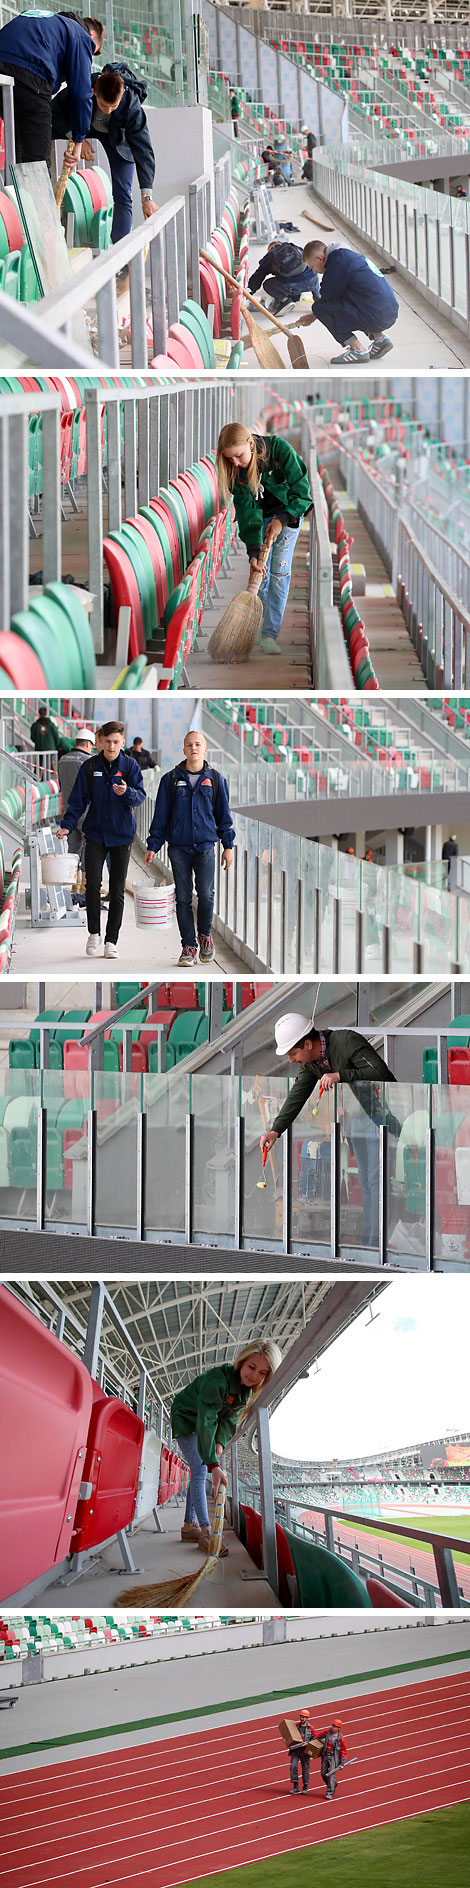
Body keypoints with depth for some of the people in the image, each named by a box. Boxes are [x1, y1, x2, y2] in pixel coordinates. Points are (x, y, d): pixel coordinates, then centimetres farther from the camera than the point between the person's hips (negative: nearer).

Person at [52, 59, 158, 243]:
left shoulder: (132, 105, -38)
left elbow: (143, 151, -36)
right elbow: (56, 111, -16)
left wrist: (147, 197, -40)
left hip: (118, 137, -3)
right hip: (84, 126, 3)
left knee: (122, 196, -14)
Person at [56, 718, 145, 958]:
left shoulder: (130, 765, -2)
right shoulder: (90, 766, 1)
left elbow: (141, 795, -10)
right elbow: (78, 800, 3)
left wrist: (127, 792, -32)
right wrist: (67, 826, -8)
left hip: (121, 834, 0)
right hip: (95, 834, 0)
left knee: (117, 890, 3)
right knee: (92, 884, -10)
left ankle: (111, 940, 11)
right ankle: (93, 933, 9)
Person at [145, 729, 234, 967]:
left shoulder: (215, 779, 7)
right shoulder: (171, 779, 6)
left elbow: (224, 815, 12)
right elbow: (160, 815, 8)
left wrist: (228, 846, 9)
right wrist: (153, 846, 4)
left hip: (206, 846, -1)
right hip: (179, 847, 1)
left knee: (206, 894, -12)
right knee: (183, 898, 2)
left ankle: (205, 934, 13)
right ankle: (188, 945, 10)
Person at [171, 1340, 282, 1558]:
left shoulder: (249, 1388, -13)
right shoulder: (218, 1380, -39)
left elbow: (230, 1418, -4)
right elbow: (206, 1422, -42)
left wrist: (220, 1442, -22)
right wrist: (213, 1465, -46)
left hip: (205, 1424, 8)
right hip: (186, 1420, -8)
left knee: (199, 1472, 9)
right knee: (200, 1469, -16)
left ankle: (189, 1526, 17)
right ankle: (205, 1532, -19)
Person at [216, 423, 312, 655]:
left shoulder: (280, 450, -30)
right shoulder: (235, 471, -21)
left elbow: (301, 490, -22)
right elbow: (247, 512, -23)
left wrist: (282, 519, -31)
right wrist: (253, 551, -32)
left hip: (289, 514, -2)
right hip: (258, 517, 3)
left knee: (279, 573, -11)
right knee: (261, 574, -5)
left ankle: (270, 635, -15)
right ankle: (260, 632, 1)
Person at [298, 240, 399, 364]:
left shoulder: (338, 261, -10)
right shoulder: (349, 255, 21)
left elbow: (327, 296, -7)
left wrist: (314, 316, 12)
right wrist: (313, 316, 27)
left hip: (375, 316, -10)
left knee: (320, 307, -8)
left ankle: (357, 350, -6)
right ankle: (379, 337, 19)